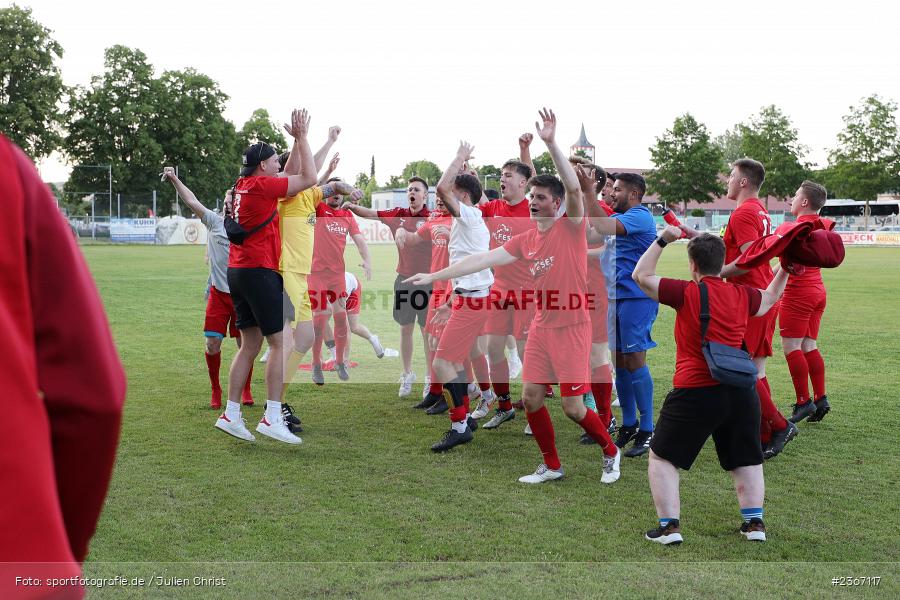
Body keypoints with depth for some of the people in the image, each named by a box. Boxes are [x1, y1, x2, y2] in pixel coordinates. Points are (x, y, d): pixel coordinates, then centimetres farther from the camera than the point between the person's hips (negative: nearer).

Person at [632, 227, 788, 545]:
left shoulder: (687, 293, -7)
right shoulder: (742, 295, 7)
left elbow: (641, 276, 1)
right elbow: (770, 297, 29)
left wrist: (662, 241, 6)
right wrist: (784, 271, 39)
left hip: (695, 392, -5)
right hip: (741, 390, 5)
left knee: (661, 458, 9)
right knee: (746, 460, 23)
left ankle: (669, 527, 4)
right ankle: (754, 522, 21)